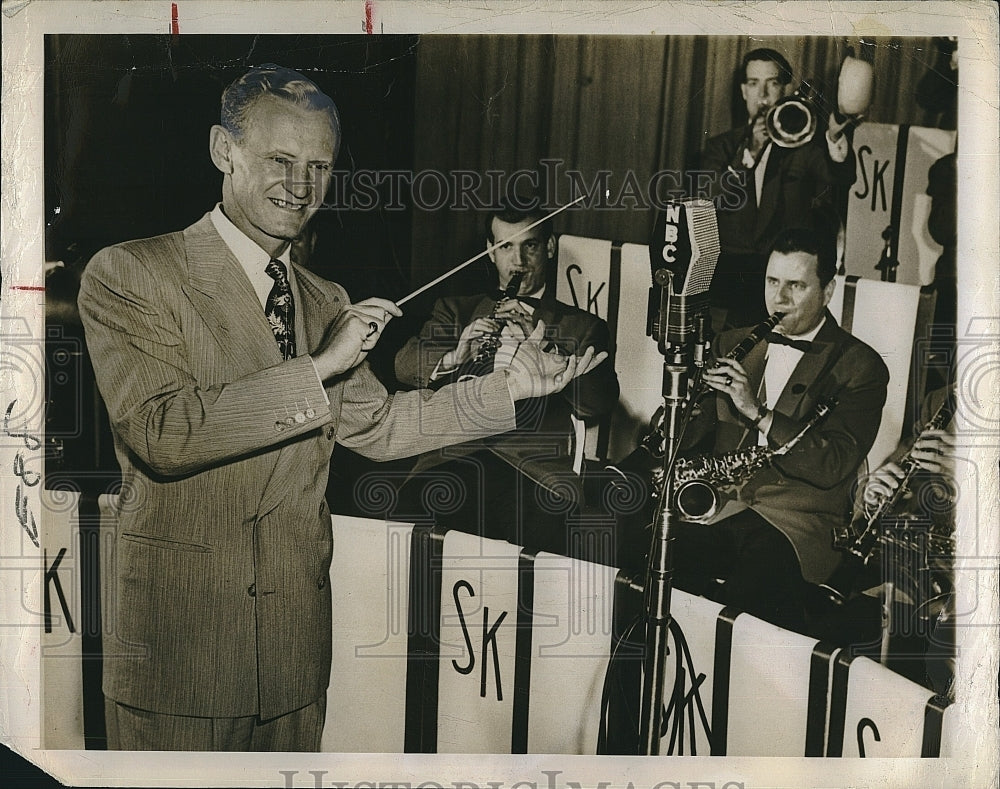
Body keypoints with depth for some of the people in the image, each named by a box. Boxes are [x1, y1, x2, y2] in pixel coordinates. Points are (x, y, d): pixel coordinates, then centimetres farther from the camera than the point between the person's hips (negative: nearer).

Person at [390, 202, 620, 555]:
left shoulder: (582, 327, 19)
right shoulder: (457, 310, 25)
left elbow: (599, 403, 1)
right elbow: (404, 366, 8)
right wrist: (455, 355, -13)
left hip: (534, 469, -1)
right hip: (454, 461, 1)